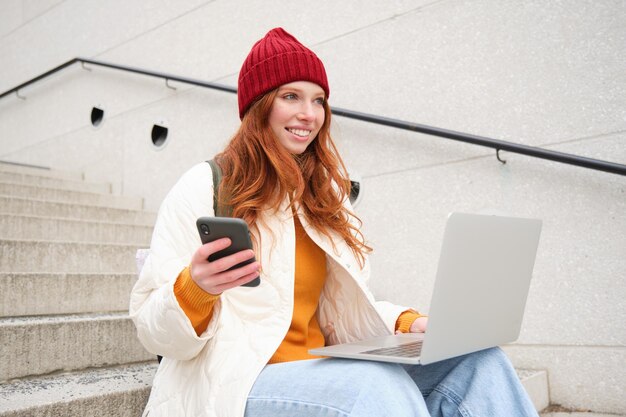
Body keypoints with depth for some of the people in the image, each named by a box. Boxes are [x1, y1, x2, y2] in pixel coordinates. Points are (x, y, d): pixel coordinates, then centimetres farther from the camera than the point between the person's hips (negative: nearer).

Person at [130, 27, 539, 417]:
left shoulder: (324, 195, 15)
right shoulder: (205, 187, -5)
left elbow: (340, 311, 13)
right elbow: (154, 330, -8)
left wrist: (409, 324, -5)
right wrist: (195, 288, -30)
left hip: (318, 373, 6)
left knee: (478, 360, -16)